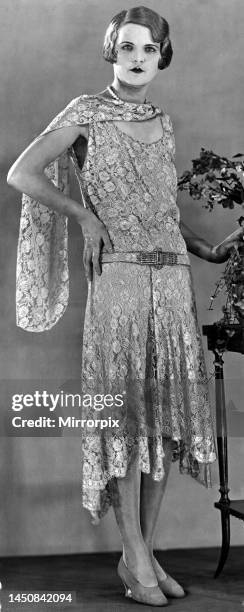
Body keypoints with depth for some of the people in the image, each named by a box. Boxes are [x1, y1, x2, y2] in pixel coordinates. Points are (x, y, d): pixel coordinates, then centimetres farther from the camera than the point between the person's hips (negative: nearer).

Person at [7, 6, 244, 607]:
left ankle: (145, 552, 16)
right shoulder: (87, 112, 2)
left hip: (173, 280, 6)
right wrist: (85, 217, -6)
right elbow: (21, 174, -4)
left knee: (164, 415, 5)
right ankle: (134, 557, 8)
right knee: (126, 416, -3)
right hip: (119, 277, -5)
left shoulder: (162, 124, 18)